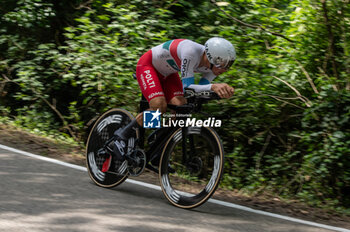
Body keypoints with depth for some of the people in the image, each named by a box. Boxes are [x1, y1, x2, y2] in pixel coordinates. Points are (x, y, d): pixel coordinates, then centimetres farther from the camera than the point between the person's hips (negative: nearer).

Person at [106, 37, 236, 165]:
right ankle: (122, 135, -5)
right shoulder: (191, 52, -39)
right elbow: (187, 87, -41)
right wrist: (213, 87, -56)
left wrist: (222, 90, -35)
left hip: (167, 73, 7)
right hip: (148, 66, -7)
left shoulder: (212, 63, -18)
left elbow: (202, 90, -16)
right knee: (159, 106, -26)